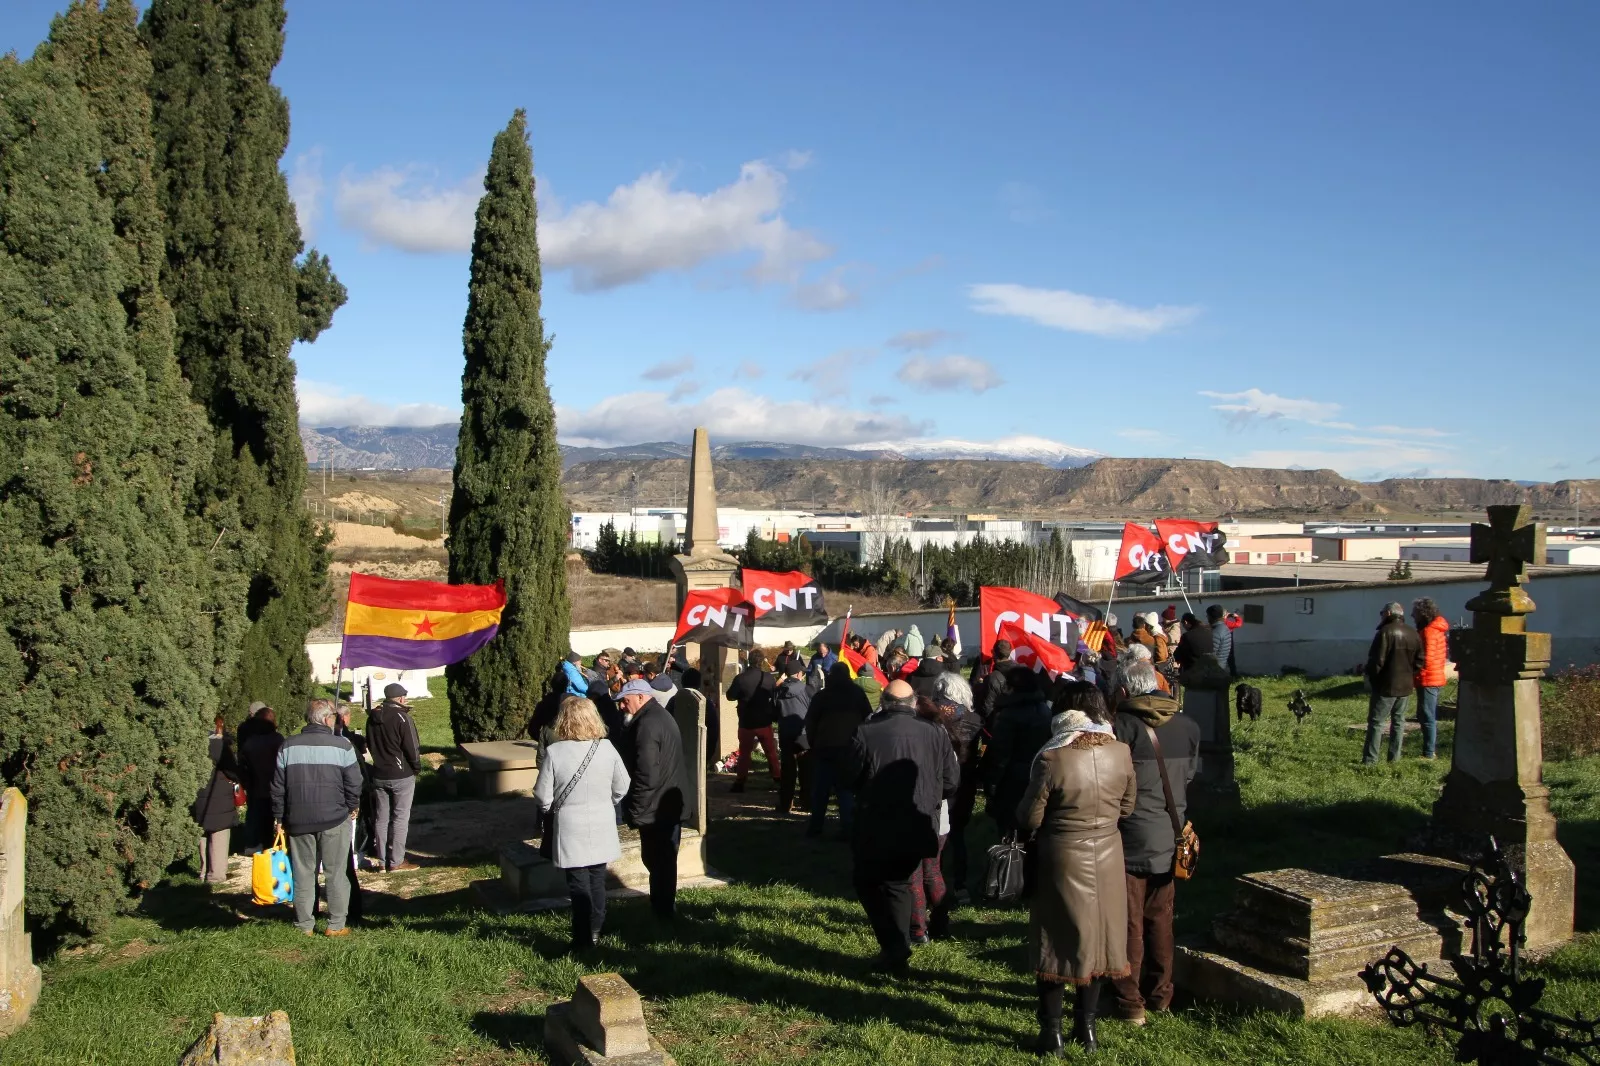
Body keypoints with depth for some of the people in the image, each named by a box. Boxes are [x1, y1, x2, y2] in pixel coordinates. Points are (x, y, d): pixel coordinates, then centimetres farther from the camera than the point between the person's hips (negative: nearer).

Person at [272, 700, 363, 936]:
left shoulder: (287, 746, 2)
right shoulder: (341, 745, -7)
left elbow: (278, 786, 5)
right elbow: (354, 783, -5)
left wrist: (279, 818, 13)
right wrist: (352, 808, 11)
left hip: (298, 821, 3)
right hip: (334, 819, -3)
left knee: (303, 873, 12)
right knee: (336, 872, 6)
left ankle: (304, 925, 17)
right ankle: (336, 925, 8)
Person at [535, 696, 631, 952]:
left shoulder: (554, 752, -16)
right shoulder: (606, 748, -8)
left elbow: (543, 797, -12)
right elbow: (622, 789, 0)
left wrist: (544, 815, 10)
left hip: (570, 830, -3)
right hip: (602, 827, 3)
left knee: (579, 885, 7)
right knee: (597, 880, 18)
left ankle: (584, 940, 11)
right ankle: (596, 931, 29)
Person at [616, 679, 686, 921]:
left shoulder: (647, 724, -20)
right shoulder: (661, 716, 14)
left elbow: (646, 774, -25)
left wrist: (634, 809, -17)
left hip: (655, 808, -10)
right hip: (669, 805, 10)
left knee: (657, 862, -1)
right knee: (664, 860, 17)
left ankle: (662, 912, 7)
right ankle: (665, 909, 26)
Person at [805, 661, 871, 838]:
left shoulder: (821, 695, 5)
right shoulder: (857, 693, 6)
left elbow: (810, 722, 4)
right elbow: (868, 717, 8)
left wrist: (813, 743, 11)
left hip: (824, 747, 0)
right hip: (849, 747, 0)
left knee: (820, 789, 8)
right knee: (847, 789, 0)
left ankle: (815, 826, 11)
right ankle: (847, 828, -8)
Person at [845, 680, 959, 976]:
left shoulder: (866, 733, -13)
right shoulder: (935, 735, -4)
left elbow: (850, 777, -2)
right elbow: (951, 783, 1)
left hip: (876, 830, -3)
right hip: (917, 830, 3)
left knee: (868, 884, 15)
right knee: (898, 885, 21)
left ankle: (895, 950, 4)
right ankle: (897, 951, 21)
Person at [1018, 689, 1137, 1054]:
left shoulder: (1051, 758, -20)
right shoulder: (1120, 753, -8)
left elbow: (1030, 818, -13)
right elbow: (1127, 807, 5)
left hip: (1063, 861, -3)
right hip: (1106, 859, 3)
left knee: (1058, 942, 9)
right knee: (1096, 938, 17)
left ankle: (1051, 1032, 17)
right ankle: (1086, 1026, 27)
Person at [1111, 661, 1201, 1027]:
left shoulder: (1124, 725, -15)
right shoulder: (1188, 726, 1)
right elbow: (1190, 778, 9)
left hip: (1132, 840, -5)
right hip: (1170, 839, 5)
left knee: (1130, 923, 4)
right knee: (1160, 919, 18)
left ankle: (1130, 1003, 8)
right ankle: (1160, 994, 28)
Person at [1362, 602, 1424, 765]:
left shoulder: (1385, 632, -14)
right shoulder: (1414, 634, 7)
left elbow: (1376, 660, -17)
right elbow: (1419, 662, 10)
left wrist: (1371, 678, -3)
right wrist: (1409, 675, 16)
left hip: (1386, 686, -6)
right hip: (1405, 686, 6)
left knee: (1376, 721, -3)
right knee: (1399, 721, 15)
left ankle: (1370, 759, -5)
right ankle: (1395, 757, 16)